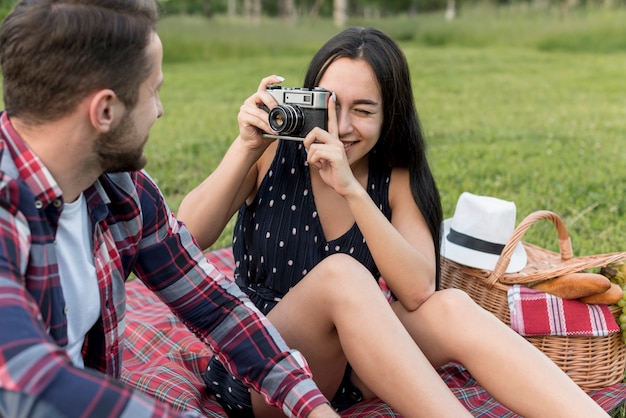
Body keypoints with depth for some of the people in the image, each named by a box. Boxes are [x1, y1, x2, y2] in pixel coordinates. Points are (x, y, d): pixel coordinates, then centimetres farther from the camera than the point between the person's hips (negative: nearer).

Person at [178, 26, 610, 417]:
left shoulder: (396, 179, -3)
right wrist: (245, 146, -26)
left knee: (451, 308, -26)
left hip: (349, 364, 3)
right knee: (340, 273, -32)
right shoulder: (273, 152, -8)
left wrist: (351, 190, -29)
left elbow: (419, 291, -19)